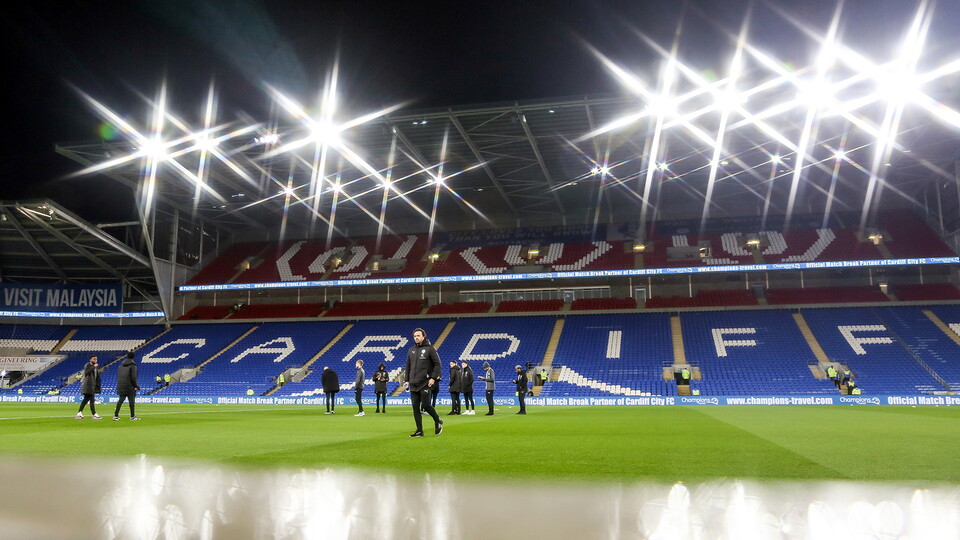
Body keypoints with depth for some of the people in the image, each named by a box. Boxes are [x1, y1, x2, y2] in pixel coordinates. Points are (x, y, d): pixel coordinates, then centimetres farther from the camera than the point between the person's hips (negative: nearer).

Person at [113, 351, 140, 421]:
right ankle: (132, 416, 3)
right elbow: (133, 377, -14)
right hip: (129, 387, -6)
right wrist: (136, 386, -5)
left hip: (121, 386, 6)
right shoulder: (133, 365, -9)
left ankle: (116, 415, 4)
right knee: (131, 401, 0)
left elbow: (118, 376, 14)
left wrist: (119, 384, 19)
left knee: (120, 400, 9)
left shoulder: (121, 365, 13)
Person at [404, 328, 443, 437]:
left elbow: (437, 364, -4)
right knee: (415, 407, 2)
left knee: (426, 405, -8)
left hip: (425, 383, -6)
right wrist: (407, 380, 12)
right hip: (413, 384, 6)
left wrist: (433, 378, -12)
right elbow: (408, 367, 20)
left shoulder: (430, 349, -2)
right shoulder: (411, 350, 15)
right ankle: (419, 431, 8)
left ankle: (438, 422, 18)